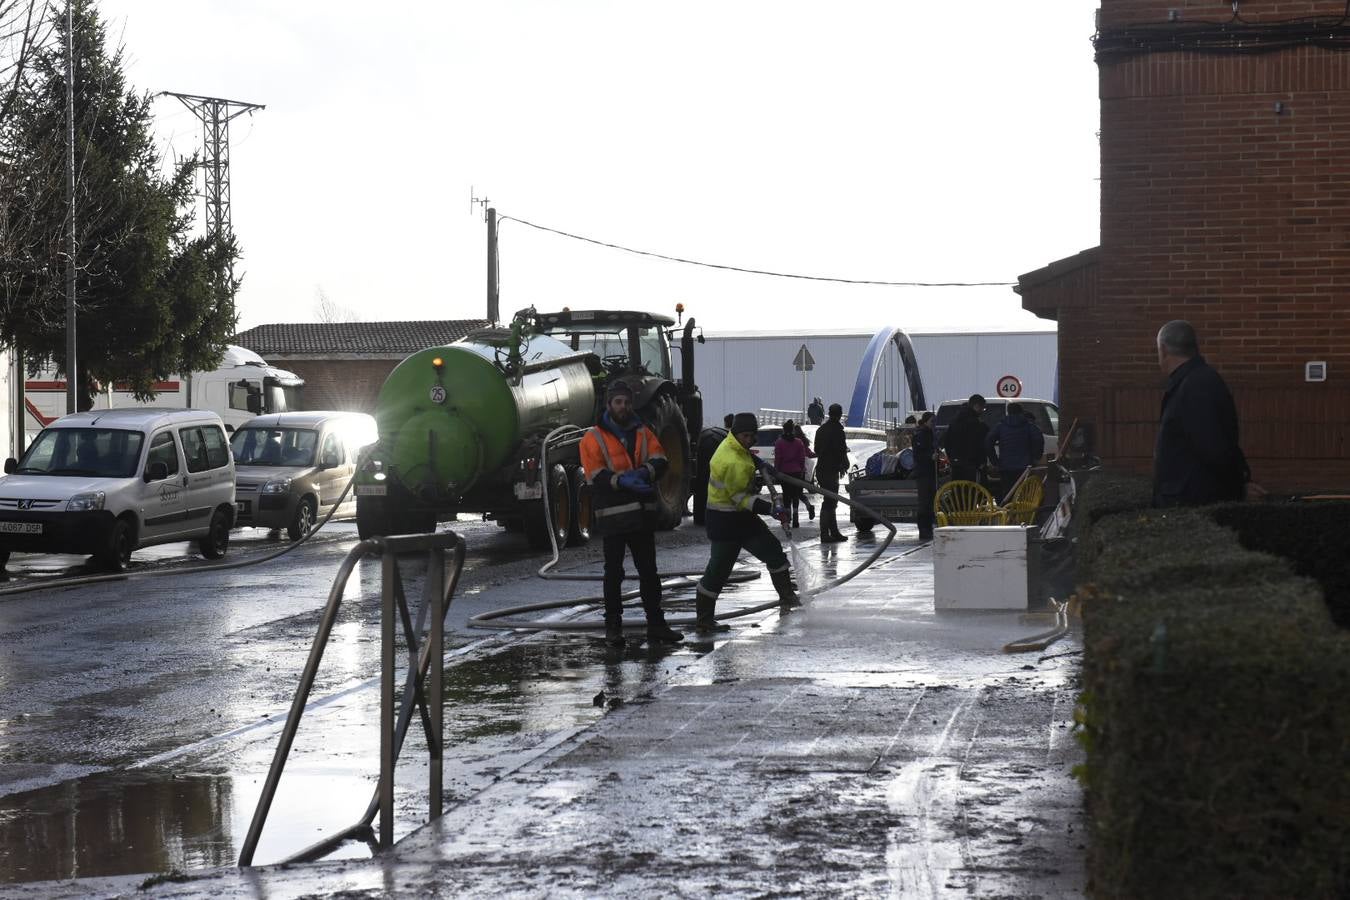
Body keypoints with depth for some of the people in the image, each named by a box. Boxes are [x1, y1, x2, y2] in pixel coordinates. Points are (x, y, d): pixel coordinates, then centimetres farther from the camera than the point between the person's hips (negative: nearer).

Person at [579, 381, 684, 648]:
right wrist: (622, 481, -26)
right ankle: (613, 627, 8)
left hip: (642, 514, 4)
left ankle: (656, 624, 14)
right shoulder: (593, 438, -1)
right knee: (613, 573, 2)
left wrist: (644, 472, -23)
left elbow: (660, 462, -2)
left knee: (648, 571, 8)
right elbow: (595, 477, -11)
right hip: (612, 515, -4)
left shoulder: (643, 433, 12)